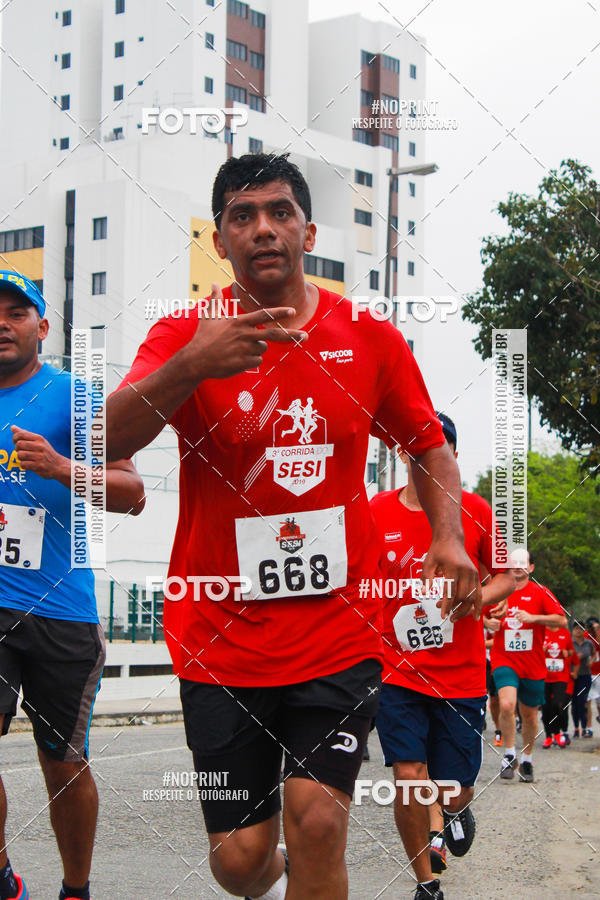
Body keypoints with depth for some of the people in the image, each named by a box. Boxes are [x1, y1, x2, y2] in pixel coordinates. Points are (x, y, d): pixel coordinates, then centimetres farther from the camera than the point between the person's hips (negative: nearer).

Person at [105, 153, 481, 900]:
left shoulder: (371, 339, 1)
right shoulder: (184, 337, -4)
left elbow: (429, 445, 15)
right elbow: (108, 440, -21)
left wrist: (449, 539, -3)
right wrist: (191, 367, -38)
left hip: (339, 635, 1)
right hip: (220, 640, 0)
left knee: (317, 818, -14)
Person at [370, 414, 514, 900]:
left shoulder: (476, 510, -1)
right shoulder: (376, 512, -1)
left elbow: (507, 574, 8)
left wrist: (476, 597, -12)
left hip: (461, 676, 0)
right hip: (397, 672, 0)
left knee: (454, 791, 2)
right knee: (408, 779, -10)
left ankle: (454, 811, 42)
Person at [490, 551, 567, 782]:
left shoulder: (539, 592, 1)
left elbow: (562, 620, -8)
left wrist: (533, 617, -19)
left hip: (533, 665, 0)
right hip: (504, 660, 0)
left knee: (529, 715, 9)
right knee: (507, 705, -23)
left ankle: (527, 760, 30)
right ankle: (509, 756, -7)